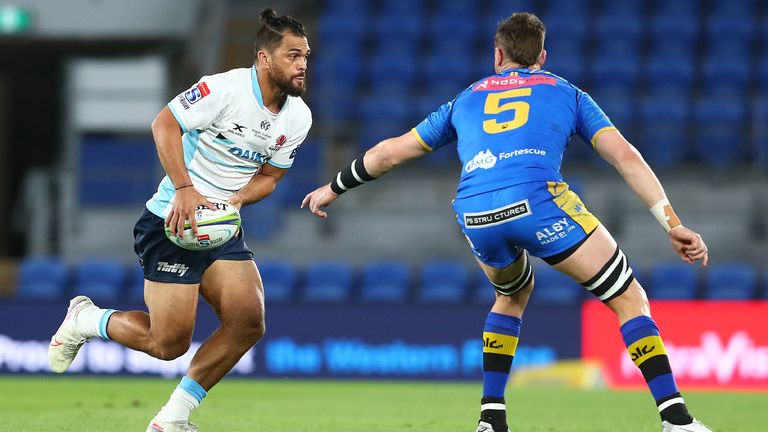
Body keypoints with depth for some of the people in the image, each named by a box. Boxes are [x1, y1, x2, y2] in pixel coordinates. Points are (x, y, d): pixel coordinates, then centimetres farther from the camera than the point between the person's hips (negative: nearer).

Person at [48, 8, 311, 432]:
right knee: (169, 343, -9)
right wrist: (185, 189, -25)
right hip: (173, 222, -7)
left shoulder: (298, 118, 3)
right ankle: (83, 319, 21)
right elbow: (164, 124, -17)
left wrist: (234, 200, -9)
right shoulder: (226, 88, -19)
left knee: (248, 322, -11)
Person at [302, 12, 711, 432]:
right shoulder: (567, 93, 26)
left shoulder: (467, 98, 32)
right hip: (538, 200, -3)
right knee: (630, 299, 8)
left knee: (513, 295, 34)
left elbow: (388, 152, 39)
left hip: (474, 216, 3)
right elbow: (626, 157, 15)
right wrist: (674, 226, 13)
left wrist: (334, 187, 54)